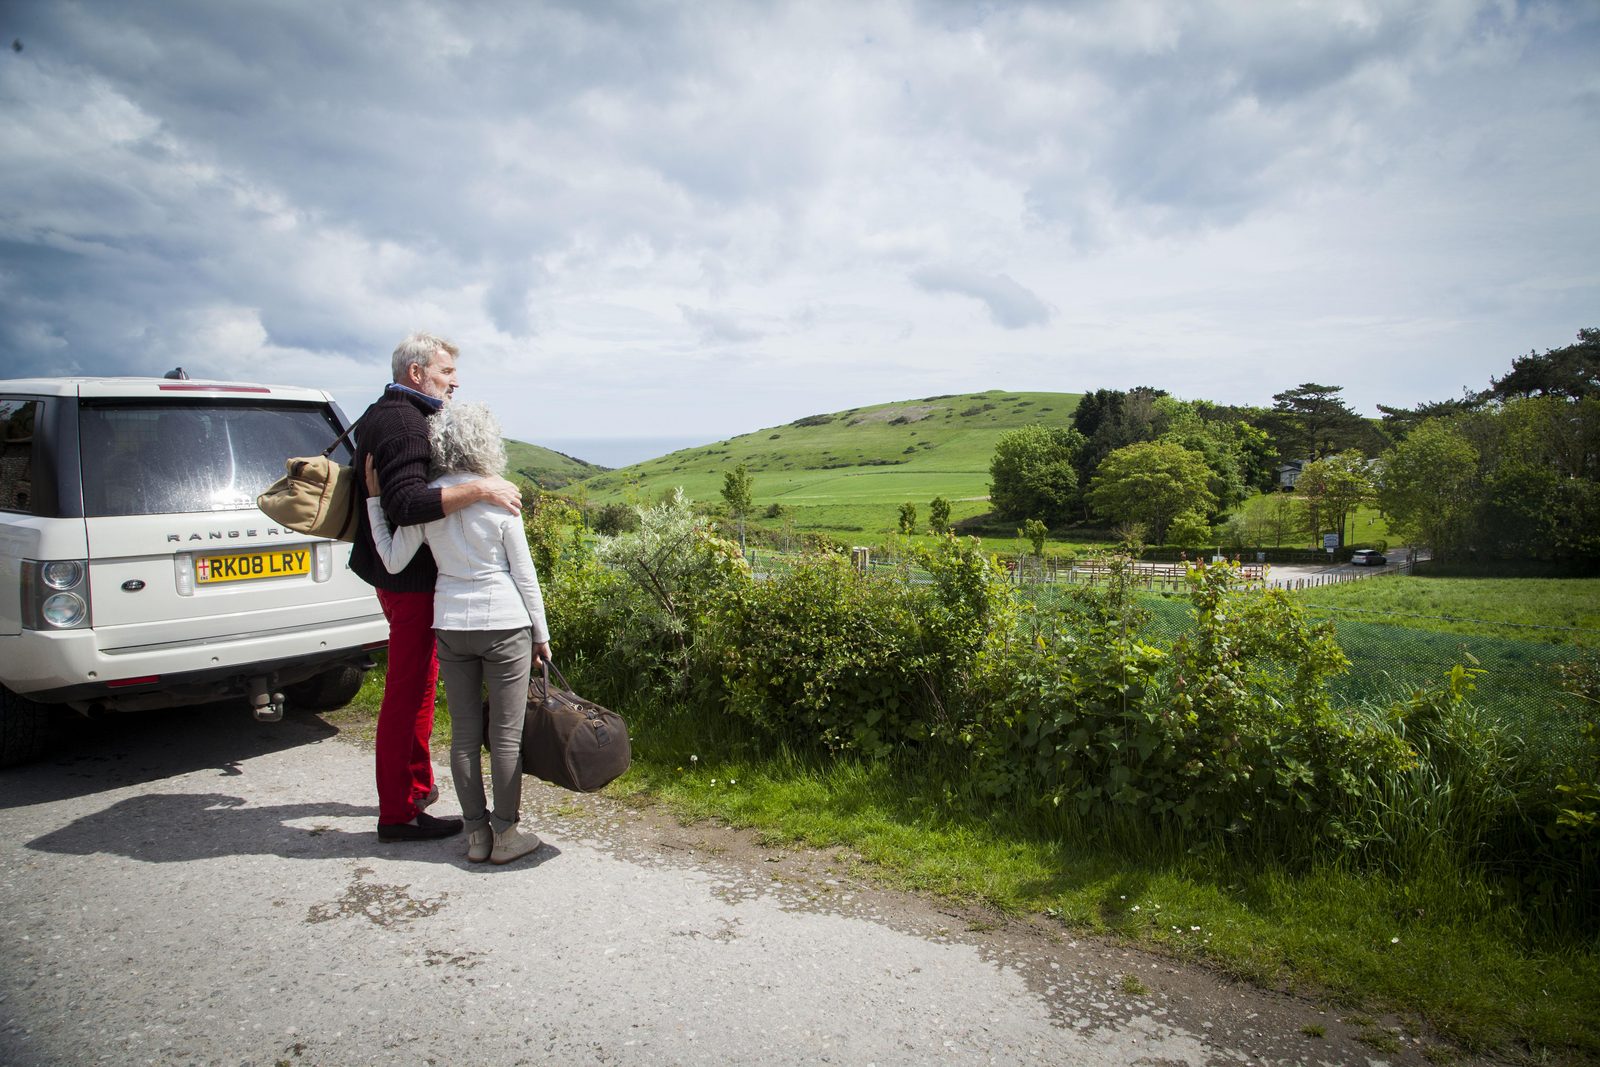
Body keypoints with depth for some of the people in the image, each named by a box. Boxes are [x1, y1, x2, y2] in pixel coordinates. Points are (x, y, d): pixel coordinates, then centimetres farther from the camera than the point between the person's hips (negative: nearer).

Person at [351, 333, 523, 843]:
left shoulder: (381, 415, 16)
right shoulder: (405, 422, -18)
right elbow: (406, 503, -32)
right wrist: (478, 489, -35)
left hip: (393, 570, 11)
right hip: (411, 577, -11)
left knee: (416, 680, 21)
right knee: (409, 689, -5)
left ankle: (417, 783, 35)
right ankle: (398, 812, 3)